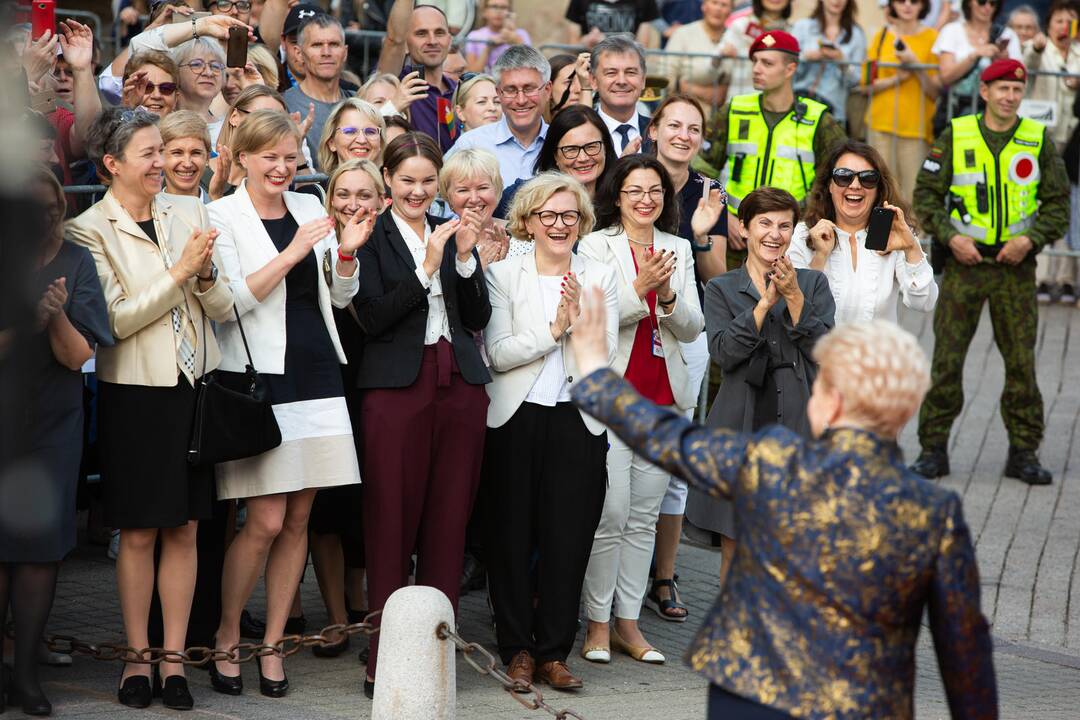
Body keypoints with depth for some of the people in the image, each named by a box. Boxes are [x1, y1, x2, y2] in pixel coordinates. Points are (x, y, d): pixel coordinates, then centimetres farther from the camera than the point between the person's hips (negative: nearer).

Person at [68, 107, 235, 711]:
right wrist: (178, 272, -17)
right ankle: (137, 658, 15)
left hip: (194, 387, 4)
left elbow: (224, 308, 7)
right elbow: (115, 320, -15)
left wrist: (206, 274, -13)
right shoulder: (91, 229, -6)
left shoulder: (189, 212, 6)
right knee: (139, 533, 4)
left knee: (184, 529, 7)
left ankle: (174, 659, 14)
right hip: (136, 393, -3)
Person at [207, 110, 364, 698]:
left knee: (298, 519, 5)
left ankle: (272, 645, 15)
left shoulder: (308, 207, 13)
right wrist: (293, 253, -18)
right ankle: (226, 637, 10)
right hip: (259, 378, -5)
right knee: (266, 520, -8)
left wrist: (346, 252, -3)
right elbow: (233, 299, -13)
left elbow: (339, 296, 16)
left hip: (315, 375, 6)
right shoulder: (222, 215, -3)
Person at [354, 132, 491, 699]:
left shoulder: (452, 233, 15)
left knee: (448, 521, 5)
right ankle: (384, 658, 1)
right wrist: (427, 268, -15)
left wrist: (464, 260, -4)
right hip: (397, 386, -4)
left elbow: (478, 317, 11)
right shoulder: (371, 237, 1)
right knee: (392, 523, -3)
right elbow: (372, 318, -10)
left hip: (460, 383, 5)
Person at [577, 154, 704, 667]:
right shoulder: (595, 246, -1)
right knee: (610, 514, -8)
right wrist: (638, 289, -21)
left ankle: (628, 621, 14)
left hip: (663, 396, 5)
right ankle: (598, 623, 2)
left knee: (644, 516, 7)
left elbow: (692, 329, 7)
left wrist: (667, 295, -12)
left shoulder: (678, 249, 12)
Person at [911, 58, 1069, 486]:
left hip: (1016, 265, 1)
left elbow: (1058, 203, 7)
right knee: (947, 358, -2)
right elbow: (926, 194, 4)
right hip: (964, 261, -1)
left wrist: (1031, 239, -9)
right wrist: (950, 236, -10)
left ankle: (1024, 452, 12)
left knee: (1022, 361, 2)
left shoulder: (1039, 140, 4)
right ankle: (934, 448, 7)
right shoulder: (955, 136, 2)